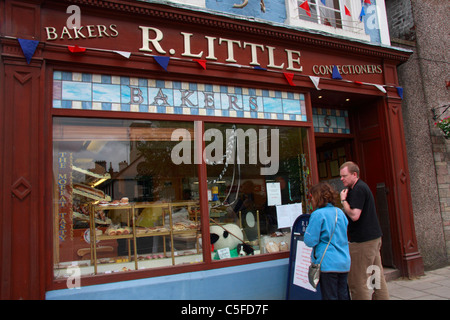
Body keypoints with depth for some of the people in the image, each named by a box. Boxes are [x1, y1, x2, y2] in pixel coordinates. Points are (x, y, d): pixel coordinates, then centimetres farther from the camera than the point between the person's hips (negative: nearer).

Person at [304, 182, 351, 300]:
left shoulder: (318, 214, -13)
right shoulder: (340, 212, 7)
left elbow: (310, 241, -12)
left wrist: (309, 228, 4)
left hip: (328, 263, -7)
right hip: (344, 263, 7)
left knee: (330, 296, 2)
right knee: (343, 295, 15)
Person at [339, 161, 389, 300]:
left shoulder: (358, 190, -16)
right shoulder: (362, 187, 17)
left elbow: (354, 215, -23)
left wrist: (343, 200, -12)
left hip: (363, 240, -11)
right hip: (374, 237, 11)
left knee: (358, 281, -5)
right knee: (377, 276, 16)